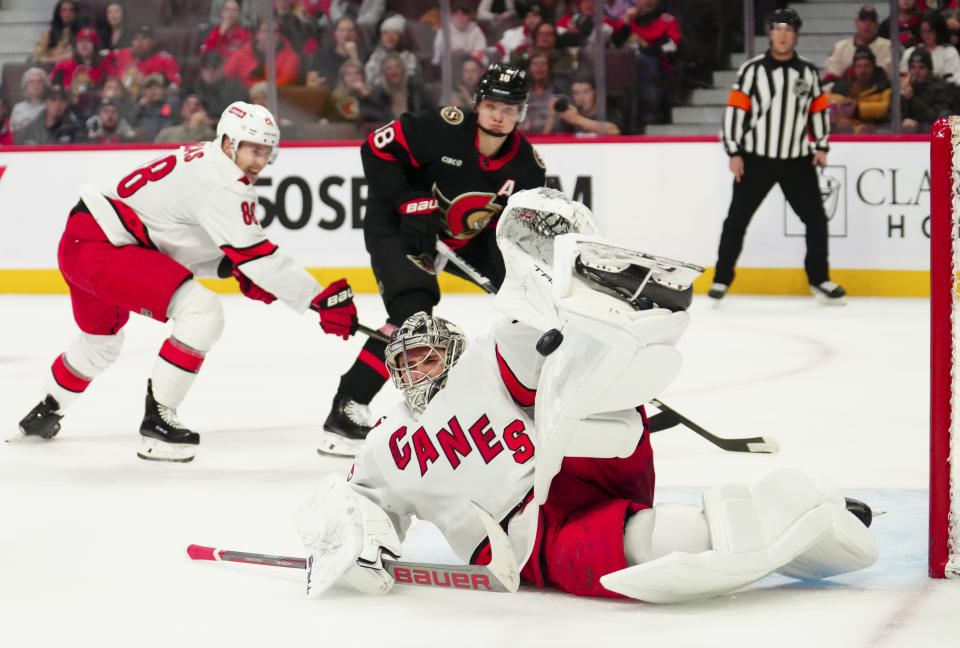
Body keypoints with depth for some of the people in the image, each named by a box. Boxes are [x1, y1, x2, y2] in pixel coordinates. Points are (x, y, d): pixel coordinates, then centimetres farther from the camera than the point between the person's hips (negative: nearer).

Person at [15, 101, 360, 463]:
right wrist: (321, 299, -25)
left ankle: (45, 412, 57)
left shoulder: (199, 159, 13)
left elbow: (187, 243, 20)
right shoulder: (220, 184, -18)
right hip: (100, 247, -11)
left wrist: (234, 269, 5)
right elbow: (256, 255, -24)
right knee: (203, 312, -20)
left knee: (103, 339, 35)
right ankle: (157, 421, -14)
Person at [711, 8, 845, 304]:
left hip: (797, 160, 3)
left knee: (816, 218, 2)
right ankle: (722, 279, 11)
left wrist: (821, 146, 6)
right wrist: (734, 152, -9)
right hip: (755, 158, -2)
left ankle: (819, 279, 15)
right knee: (737, 219, 0)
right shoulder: (752, 70, -5)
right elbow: (735, 109, -5)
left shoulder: (808, 72, 6)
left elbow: (819, 109, 14)